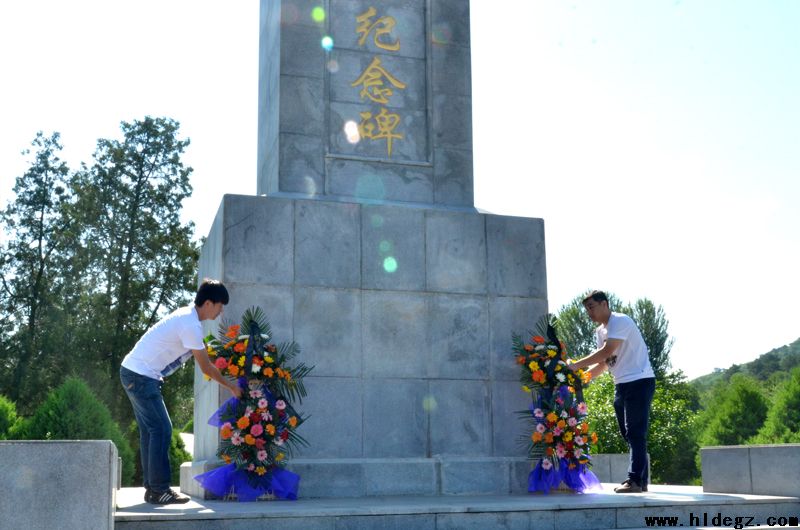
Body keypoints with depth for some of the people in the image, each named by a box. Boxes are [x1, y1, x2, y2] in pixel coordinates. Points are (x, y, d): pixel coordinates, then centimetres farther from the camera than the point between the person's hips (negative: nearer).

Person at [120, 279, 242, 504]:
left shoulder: (186, 316, 11)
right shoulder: (191, 325, -19)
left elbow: (203, 361, 18)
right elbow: (206, 368, -13)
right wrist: (232, 387, -1)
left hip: (135, 374, 10)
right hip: (142, 376, -10)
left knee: (150, 430, 12)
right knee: (161, 429, -8)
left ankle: (152, 487, 17)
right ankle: (159, 490, -3)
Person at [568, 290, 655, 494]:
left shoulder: (620, 322, -13)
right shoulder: (600, 331, 14)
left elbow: (607, 351, -24)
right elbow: (603, 363, 14)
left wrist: (576, 365, -23)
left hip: (639, 381, -9)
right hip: (622, 384, 9)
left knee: (635, 433, -11)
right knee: (629, 434, 9)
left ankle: (635, 481, -12)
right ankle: (641, 480, 14)